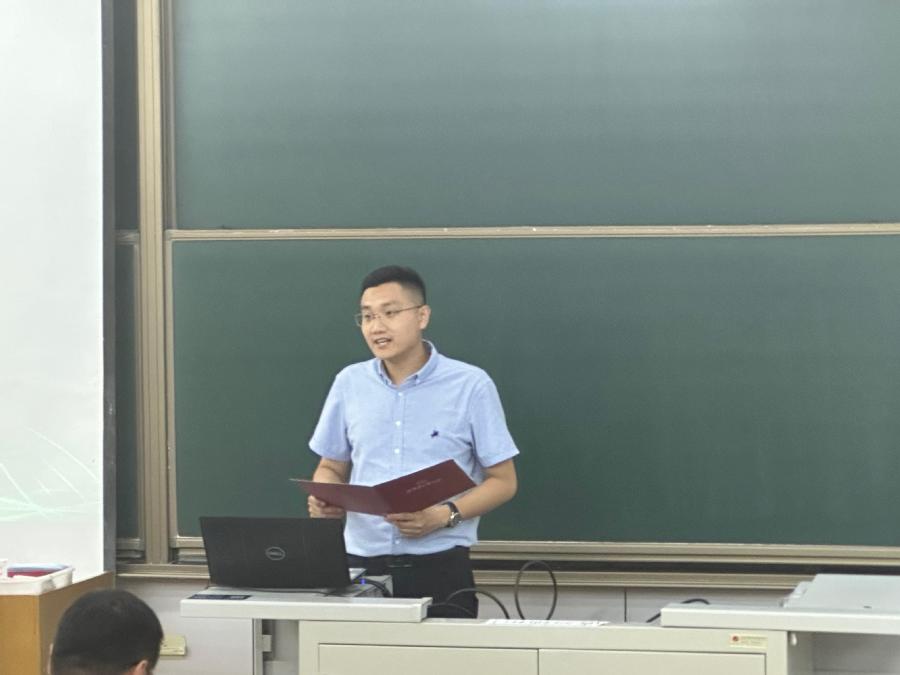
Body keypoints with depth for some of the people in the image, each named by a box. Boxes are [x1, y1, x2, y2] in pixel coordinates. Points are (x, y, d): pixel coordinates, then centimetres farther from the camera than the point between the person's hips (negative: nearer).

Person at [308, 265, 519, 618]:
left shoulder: (470, 385, -2)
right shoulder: (349, 383, 8)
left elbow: (503, 481, 1)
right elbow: (331, 468, 18)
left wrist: (444, 516, -15)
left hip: (440, 566, -2)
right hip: (362, 564, 2)